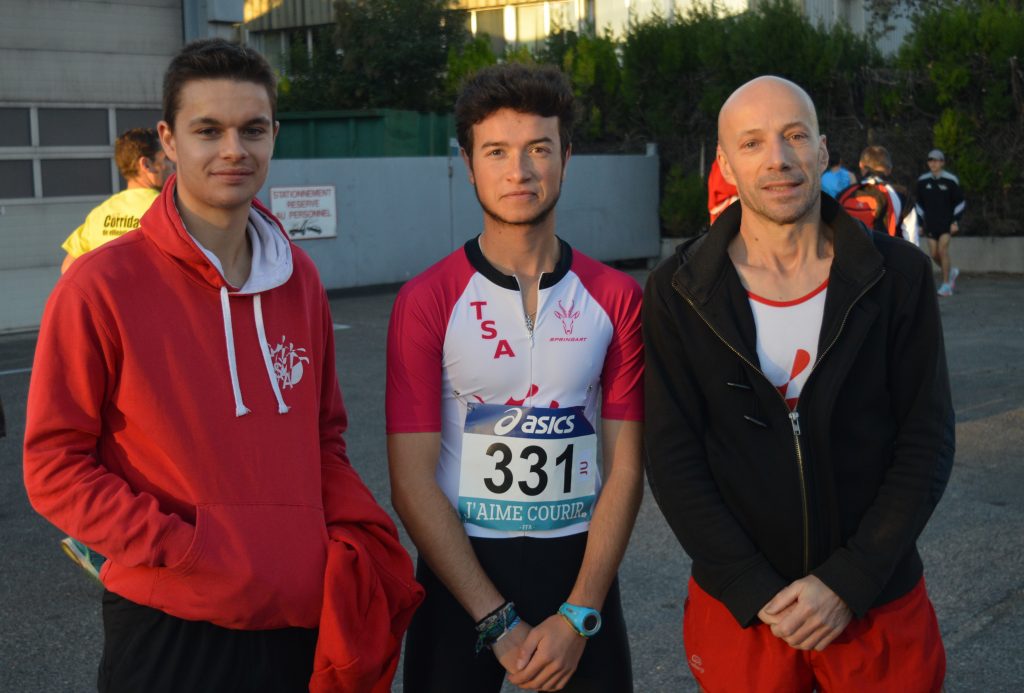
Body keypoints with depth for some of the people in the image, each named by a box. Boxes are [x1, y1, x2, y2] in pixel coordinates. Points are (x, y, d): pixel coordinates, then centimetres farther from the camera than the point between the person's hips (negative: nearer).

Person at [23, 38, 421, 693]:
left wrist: (359, 541, -2)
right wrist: (183, 550, -17)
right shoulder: (102, 285, -9)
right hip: (169, 632, -4)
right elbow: (54, 464, -7)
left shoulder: (299, 278, 6)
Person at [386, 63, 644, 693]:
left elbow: (626, 465, -2)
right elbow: (413, 481, -9)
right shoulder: (426, 303, -7)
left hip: (579, 565, 2)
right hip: (461, 572, -1)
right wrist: (498, 620, -13)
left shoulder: (616, 299, -1)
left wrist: (578, 615, -10)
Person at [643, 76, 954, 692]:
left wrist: (847, 584, -13)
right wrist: (758, 594, -13)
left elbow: (927, 444, -5)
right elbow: (674, 460, -7)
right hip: (738, 610, 0)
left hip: (881, 604, 1)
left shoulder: (899, 276, -5)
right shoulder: (678, 292, -7)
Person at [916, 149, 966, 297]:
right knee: (934, 254, 2)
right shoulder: (922, 181, 3)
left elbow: (960, 202, -1)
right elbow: (919, 203, 14)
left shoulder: (950, 180, -7)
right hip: (931, 224, 4)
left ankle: (946, 285, -4)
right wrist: (920, 222, 10)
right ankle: (952, 272, 31)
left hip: (947, 222, -4)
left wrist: (955, 221, -8)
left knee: (943, 250, -14)